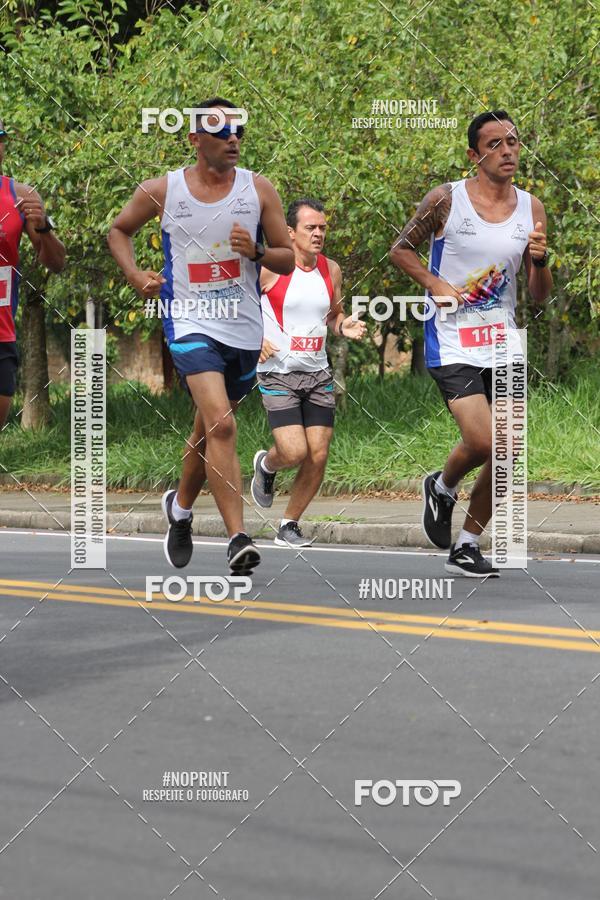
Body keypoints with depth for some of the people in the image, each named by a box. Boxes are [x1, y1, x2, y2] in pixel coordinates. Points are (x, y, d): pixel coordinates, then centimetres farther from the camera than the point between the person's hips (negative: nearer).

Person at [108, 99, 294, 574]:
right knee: (221, 426, -22)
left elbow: (288, 258, 4)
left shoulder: (258, 190, 0)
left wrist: (255, 251, -16)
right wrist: (135, 275, -2)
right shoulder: (161, 191, -3)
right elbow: (119, 230, 15)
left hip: (244, 328, 3)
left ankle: (181, 506, 46)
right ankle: (238, 538, -24)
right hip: (191, 322, -3)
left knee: (209, 430, 18)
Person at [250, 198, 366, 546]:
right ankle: (266, 465, 21)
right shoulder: (269, 267, -10)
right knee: (294, 452, -16)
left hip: (318, 373, 5)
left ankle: (290, 525, 16)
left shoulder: (331, 270, 6)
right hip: (278, 372, -5)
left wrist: (344, 327, -2)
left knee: (318, 456, -1)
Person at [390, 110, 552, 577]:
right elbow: (401, 249, 5)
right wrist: (434, 283, -11)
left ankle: (468, 545, 17)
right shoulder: (446, 200, -7)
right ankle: (442, 487, 15)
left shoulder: (531, 208, 4)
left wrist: (539, 262, -14)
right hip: (453, 343, -4)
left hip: (504, 343, 4)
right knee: (481, 442, -18)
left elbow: (541, 295, 7)